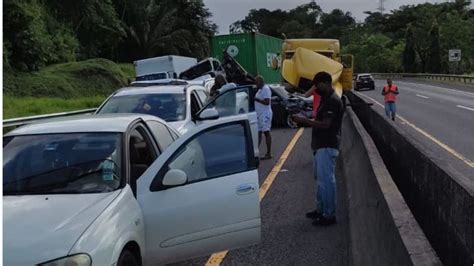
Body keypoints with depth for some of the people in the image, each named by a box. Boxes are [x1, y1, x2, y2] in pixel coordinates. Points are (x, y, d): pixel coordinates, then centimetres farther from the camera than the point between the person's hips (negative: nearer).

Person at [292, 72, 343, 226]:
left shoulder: (333, 101, -17)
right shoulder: (325, 99, 15)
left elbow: (325, 124, -24)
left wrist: (304, 120, -19)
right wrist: (305, 122, 7)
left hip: (327, 146, -11)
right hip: (320, 145, 11)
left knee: (326, 180, -6)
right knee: (320, 179, 17)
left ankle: (329, 215, 0)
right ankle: (321, 209, 27)